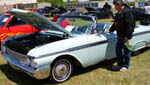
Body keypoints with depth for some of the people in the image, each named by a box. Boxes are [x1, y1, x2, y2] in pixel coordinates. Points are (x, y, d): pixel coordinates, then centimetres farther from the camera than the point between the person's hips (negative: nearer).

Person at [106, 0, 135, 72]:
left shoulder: (127, 12, -18)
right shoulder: (119, 13, 12)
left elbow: (129, 25, -22)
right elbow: (115, 23, 23)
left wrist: (128, 37, -22)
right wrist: (110, 30, 15)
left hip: (126, 36, -10)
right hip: (120, 35, 10)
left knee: (126, 51, 5)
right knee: (118, 50, 15)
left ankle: (126, 66, 20)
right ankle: (120, 65, 28)